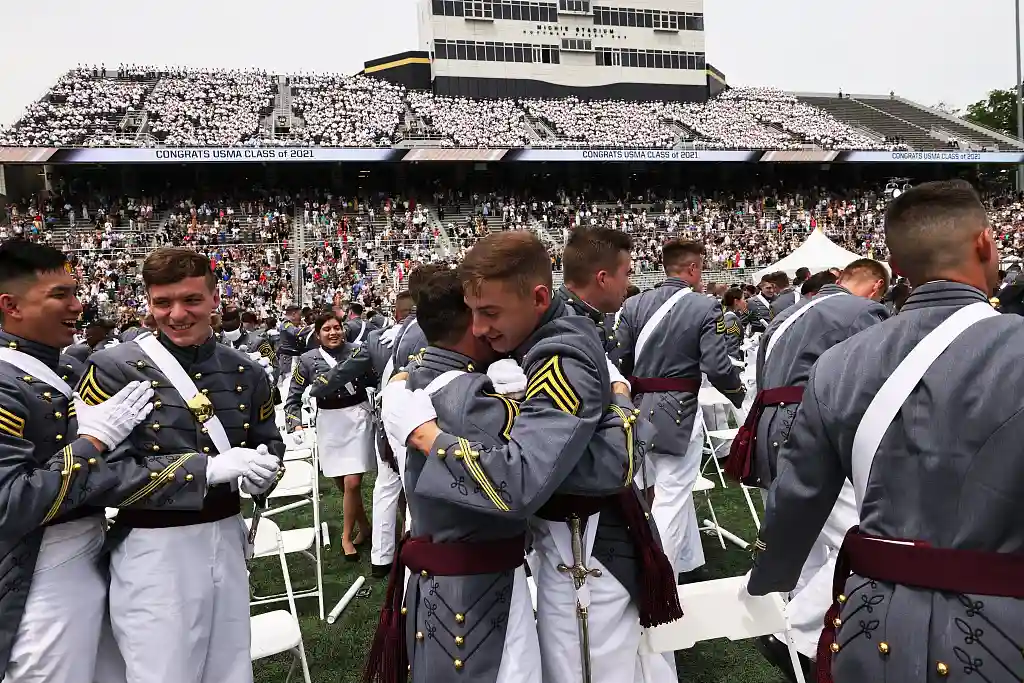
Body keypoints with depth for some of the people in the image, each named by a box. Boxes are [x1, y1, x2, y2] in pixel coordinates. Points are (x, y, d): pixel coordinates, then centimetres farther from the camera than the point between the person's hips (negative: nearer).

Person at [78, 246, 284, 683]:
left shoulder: (247, 373, 5)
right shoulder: (113, 370, -10)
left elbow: (269, 444, 18)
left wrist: (263, 468, -6)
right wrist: (207, 468, -23)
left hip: (227, 540, 5)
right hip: (154, 551, -5)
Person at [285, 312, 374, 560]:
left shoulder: (357, 351, -3)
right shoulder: (308, 360, 0)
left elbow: (375, 380, 1)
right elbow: (293, 396, 5)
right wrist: (296, 424, -5)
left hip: (357, 418, -2)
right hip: (328, 423, 2)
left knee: (352, 483, -8)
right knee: (341, 484, 11)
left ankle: (347, 535, 11)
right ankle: (364, 525, 33)